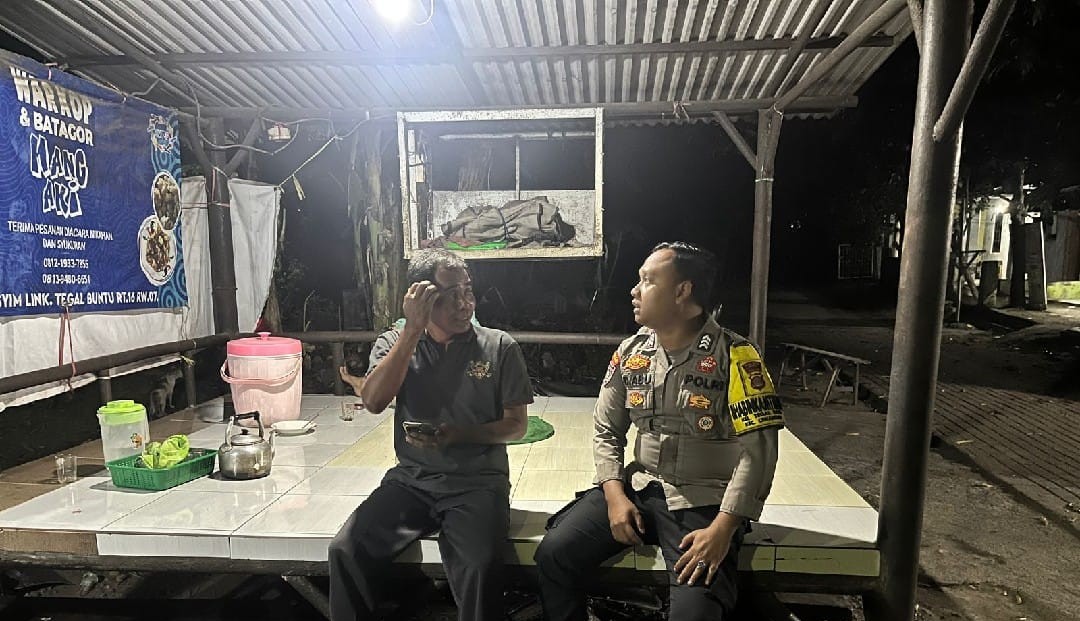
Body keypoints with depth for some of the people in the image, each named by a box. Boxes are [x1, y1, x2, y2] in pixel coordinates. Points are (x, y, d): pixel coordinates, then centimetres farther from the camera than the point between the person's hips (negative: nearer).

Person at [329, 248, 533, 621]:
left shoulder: (499, 347, 0)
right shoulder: (395, 342, 6)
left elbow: (516, 425, 1)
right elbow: (373, 402, -11)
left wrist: (458, 435, -15)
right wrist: (412, 330, -16)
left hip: (477, 481, -2)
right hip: (411, 478, 3)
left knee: (480, 566, -28)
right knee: (345, 551, -17)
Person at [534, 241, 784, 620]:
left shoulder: (735, 356, -12)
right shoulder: (630, 353, 4)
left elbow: (757, 450, -14)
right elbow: (607, 431, 9)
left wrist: (721, 529, -21)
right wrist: (615, 496, -5)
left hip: (703, 502, -4)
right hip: (638, 487, 5)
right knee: (553, 554, -9)